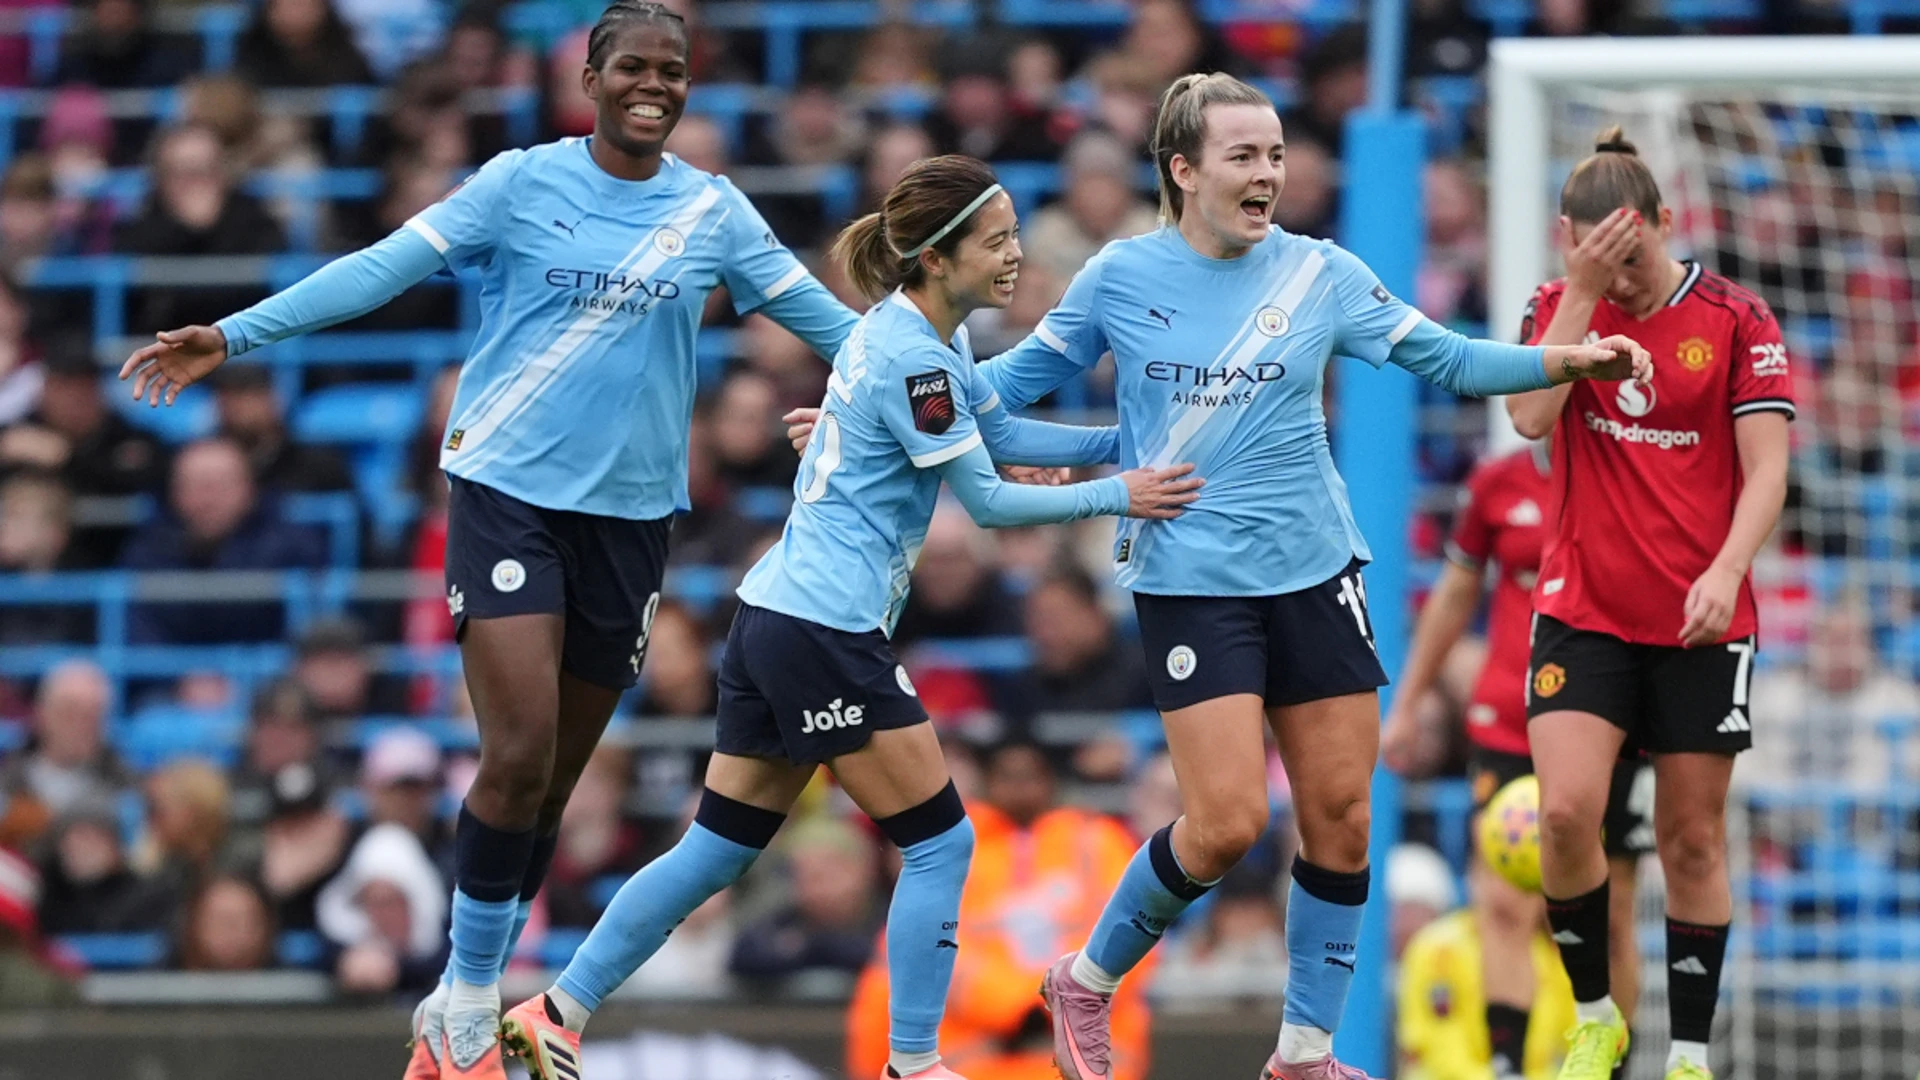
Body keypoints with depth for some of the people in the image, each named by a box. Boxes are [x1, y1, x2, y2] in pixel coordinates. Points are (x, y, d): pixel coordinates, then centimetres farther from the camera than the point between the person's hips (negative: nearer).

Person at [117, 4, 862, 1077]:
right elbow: (386, 266, -6)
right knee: (520, 756, -16)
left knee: (552, 785, 6)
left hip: (629, 509, 3)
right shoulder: (523, 183, -3)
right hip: (507, 491, -3)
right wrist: (232, 335, -12)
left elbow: (815, 311, 9)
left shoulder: (714, 211, 4)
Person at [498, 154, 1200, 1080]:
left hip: (775, 615, 10)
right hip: (826, 634, -10)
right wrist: (1116, 496, -8)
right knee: (940, 844, -2)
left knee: (720, 847, 12)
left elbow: (1003, 435, 20)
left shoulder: (920, 332, 12)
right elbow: (989, 502, -13)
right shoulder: (914, 360, -17)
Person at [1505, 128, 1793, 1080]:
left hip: (1700, 623, -1)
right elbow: (1529, 415, -14)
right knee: (1566, 813, -14)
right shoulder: (1560, 309, 3)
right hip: (1582, 611, 1)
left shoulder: (1736, 320, -4)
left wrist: (1726, 570, -23)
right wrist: (1580, 289, -18)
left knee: (1692, 839, 4)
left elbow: (1766, 469, -7)